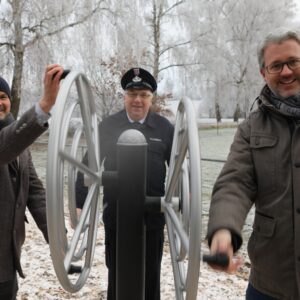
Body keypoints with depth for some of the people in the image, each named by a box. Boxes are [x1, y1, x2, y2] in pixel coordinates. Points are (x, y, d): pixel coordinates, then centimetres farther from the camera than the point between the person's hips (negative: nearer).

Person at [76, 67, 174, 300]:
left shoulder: (165, 128, -1)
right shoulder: (107, 126, 0)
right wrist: (80, 204, -3)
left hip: (152, 218, 0)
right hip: (115, 217, 1)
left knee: (150, 277, 16)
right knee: (116, 276, 17)